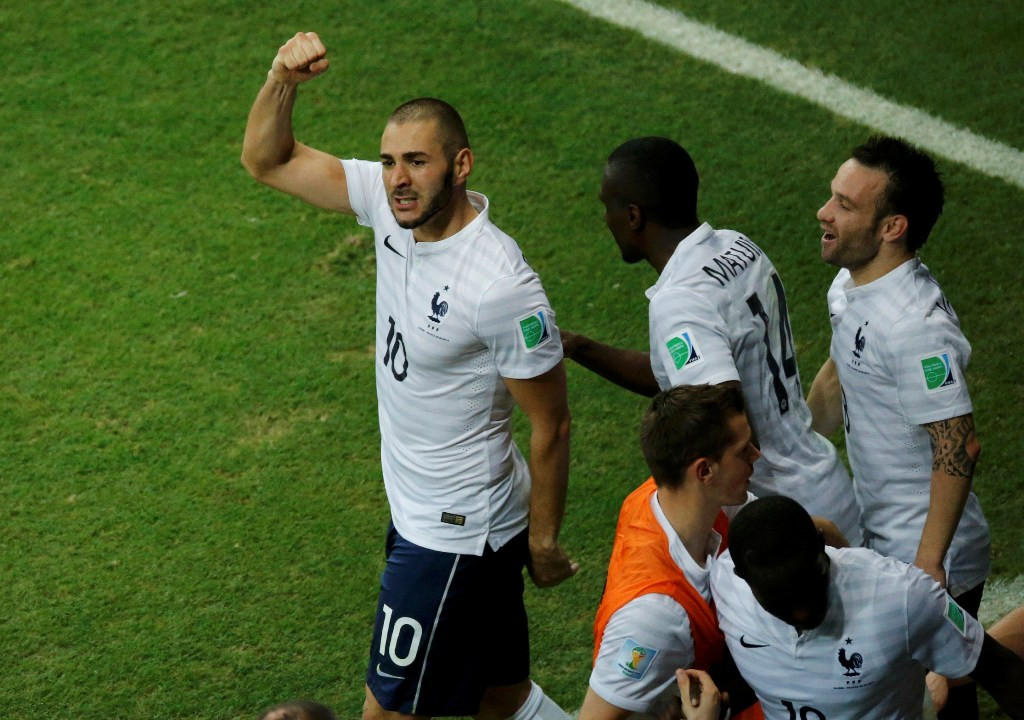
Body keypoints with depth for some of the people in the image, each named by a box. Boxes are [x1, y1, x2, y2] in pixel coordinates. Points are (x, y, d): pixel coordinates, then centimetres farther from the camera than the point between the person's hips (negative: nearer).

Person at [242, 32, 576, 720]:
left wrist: (545, 541, -8)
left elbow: (550, 425, -17)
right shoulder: (396, 202, -7)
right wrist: (282, 81, -17)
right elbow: (269, 160, 2)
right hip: (419, 507, 8)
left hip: (454, 532, -8)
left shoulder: (502, 287, -28)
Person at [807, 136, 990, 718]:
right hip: (879, 541, 9)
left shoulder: (915, 325, -29)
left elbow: (959, 448, -29)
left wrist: (929, 560, -26)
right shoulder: (849, 289, 2)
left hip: (930, 564, -9)